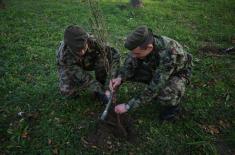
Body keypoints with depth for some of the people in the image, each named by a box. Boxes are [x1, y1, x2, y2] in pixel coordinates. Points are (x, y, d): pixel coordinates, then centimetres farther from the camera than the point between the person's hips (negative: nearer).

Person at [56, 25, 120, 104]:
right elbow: (84, 78, -36)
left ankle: (101, 87, -8)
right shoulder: (65, 55, -40)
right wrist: (100, 92, -38)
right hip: (67, 67, -2)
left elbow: (114, 53, -28)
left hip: (86, 62, 3)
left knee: (103, 57, -29)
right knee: (66, 91, -30)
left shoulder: (92, 42, -36)